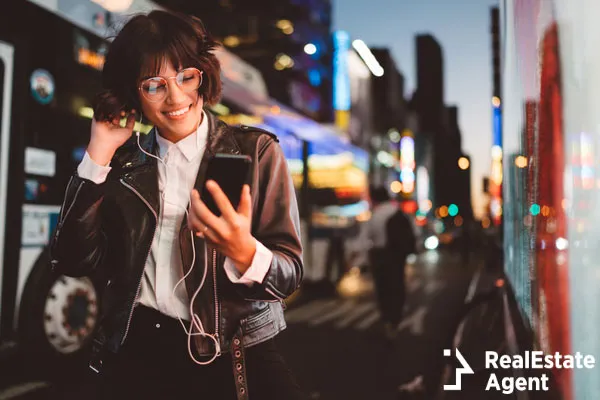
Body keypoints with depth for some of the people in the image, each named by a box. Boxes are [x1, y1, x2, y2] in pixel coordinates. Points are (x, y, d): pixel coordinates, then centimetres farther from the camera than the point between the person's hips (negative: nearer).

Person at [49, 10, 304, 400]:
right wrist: (99, 154, -5)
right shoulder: (126, 161, 8)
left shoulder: (255, 149, 0)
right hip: (135, 350, 3)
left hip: (232, 350, -2)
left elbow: (289, 275, -5)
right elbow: (74, 261, -1)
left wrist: (243, 251, -27)